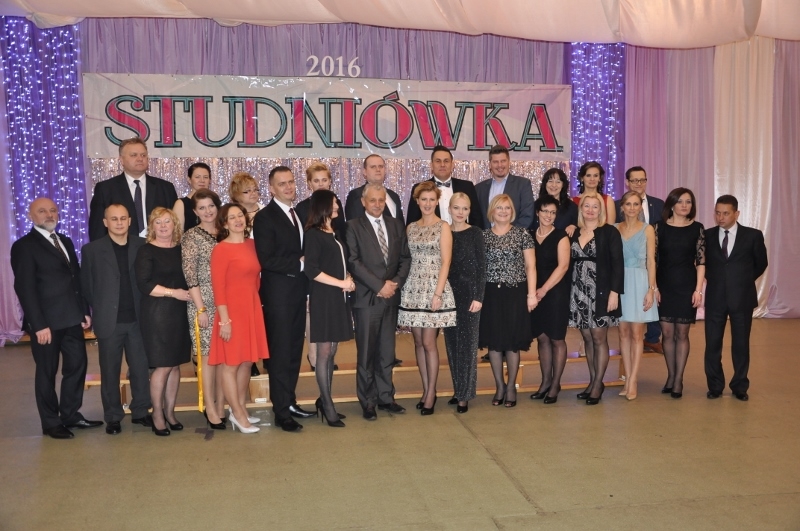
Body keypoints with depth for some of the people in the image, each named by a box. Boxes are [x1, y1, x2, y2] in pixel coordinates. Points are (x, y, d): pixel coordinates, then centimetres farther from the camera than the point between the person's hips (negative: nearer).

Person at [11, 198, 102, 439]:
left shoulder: (65, 242, 16)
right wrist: (39, 325, -18)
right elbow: (24, 288, -13)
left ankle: (71, 415, 26)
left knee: (77, 366, 12)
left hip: (72, 319, 7)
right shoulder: (24, 246, -7)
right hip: (47, 322, -7)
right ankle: (51, 423, 18)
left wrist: (85, 311, 9)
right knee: (47, 373, 6)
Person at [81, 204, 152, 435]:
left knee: (141, 369, 8)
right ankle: (113, 417, 20)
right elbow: (87, 286, 4)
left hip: (138, 320, 1)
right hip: (109, 322, -1)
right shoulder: (92, 250, 0)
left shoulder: (142, 246, 2)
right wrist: (100, 311, 3)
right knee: (110, 373, 8)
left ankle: (141, 411, 23)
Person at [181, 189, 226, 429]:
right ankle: (210, 409, 9)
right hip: (204, 304, -4)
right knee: (207, 356, -2)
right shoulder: (191, 236, -2)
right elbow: (190, 276, -7)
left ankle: (221, 407, 15)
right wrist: (200, 308, -12)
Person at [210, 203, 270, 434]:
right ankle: (238, 414, 10)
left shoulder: (251, 244, 9)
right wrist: (224, 320, -16)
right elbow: (218, 287, -13)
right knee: (230, 363, 2)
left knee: (247, 361, 13)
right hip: (232, 311, -7)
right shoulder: (221, 249, -10)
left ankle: (241, 409, 25)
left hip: (253, 309, 7)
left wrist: (255, 304, 13)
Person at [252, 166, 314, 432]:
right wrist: (299, 263, -15)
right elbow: (266, 260, -19)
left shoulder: (298, 214, 13)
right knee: (280, 353, 0)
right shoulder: (265, 217, -11)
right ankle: (281, 412, 9)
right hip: (278, 292, -7)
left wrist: (305, 263, 1)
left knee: (294, 350, 15)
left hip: (298, 290, 8)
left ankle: (290, 401, 27)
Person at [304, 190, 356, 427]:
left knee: (331, 352, 10)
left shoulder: (335, 234, 15)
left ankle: (324, 400, 18)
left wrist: (348, 280, 0)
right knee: (324, 352, -2)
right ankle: (327, 406, 5)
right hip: (323, 299, -7)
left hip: (339, 298, 7)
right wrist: (342, 283, -13)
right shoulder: (313, 234, -7)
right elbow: (311, 270, -15)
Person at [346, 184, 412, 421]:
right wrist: (379, 285, -14)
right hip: (366, 298, -4)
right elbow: (353, 261, -11)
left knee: (387, 351, 11)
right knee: (366, 353, 3)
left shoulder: (396, 225, 12)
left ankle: (385, 397, 22)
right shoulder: (353, 226, -2)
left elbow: (405, 257, 10)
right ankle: (368, 402, 14)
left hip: (391, 297, 4)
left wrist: (396, 283, -6)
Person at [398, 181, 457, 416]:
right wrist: (403, 285, 4)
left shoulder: (443, 227, -2)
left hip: (434, 288, -4)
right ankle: (426, 390, 18)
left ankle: (431, 393, 7)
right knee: (418, 343, 8)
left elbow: (445, 263, -8)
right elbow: (406, 259, 13)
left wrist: (438, 293, -14)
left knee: (429, 342, -4)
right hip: (413, 289, 5)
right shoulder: (411, 228, 11)